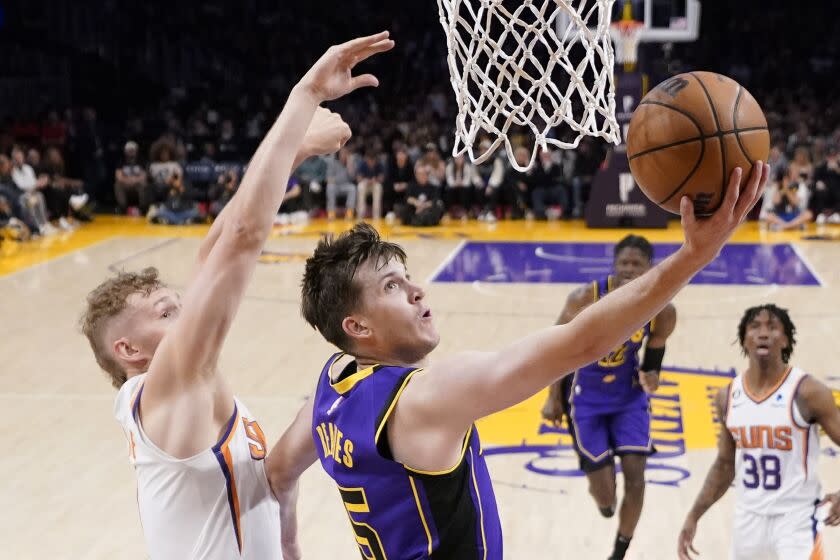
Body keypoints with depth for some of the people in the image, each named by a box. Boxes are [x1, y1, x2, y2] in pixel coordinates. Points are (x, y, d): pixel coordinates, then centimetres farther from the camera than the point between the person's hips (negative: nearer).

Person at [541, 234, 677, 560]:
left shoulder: (663, 311, -15)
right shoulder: (586, 298, -22)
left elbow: (653, 356, 3)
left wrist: (649, 377, -19)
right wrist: (553, 398, -5)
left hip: (629, 396, 2)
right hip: (586, 397, -2)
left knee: (635, 472, -7)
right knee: (603, 490, -3)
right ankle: (603, 497, 38)